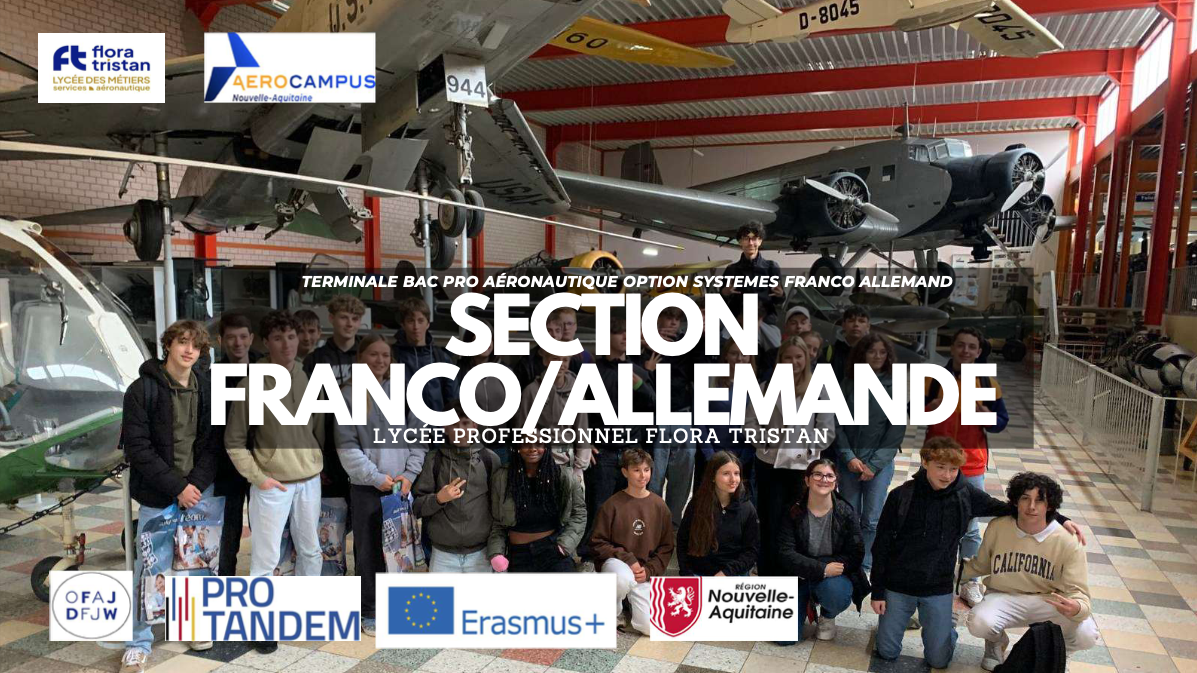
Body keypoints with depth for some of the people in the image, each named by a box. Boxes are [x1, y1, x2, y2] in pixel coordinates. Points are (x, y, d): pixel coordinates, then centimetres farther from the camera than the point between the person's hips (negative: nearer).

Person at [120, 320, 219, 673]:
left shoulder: (206, 388, 4)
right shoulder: (143, 389, -7)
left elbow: (212, 442, 5)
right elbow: (137, 446, -11)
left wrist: (196, 483, -9)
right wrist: (176, 486, -15)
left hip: (198, 489, 3)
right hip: (158, 494, -3)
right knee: (149, 565, -1)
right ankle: (139, 643, 14)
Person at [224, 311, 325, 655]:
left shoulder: (310, 380, 2)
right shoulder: (252, 385, -11)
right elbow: (234, 441, -5)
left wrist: (318, 465, 5)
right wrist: (258, 477, -10)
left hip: (310, 481, 5)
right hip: (272, 484, -5)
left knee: (310, 550, 17)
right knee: (266, 557, 2)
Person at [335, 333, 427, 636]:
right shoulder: (349, 395, -4)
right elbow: (346, 445, -8)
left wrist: (410, 474, -4)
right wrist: (376, 477, -12)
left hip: (402, 485, 3)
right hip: (366, 488, -2)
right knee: (368, 551, 6)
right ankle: (369, 613, 20)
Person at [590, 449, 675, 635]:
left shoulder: (659, 506, 0)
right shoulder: (612, 505, -10)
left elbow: (666, 546, 6)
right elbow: (598, 543, -8)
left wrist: (649, 570, -9)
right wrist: (627, 559, -18)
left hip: (645, 572, 3)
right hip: (616, 563, -3)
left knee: (650, 627, -13)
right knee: (624, 578, -40)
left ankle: (630, 597, 20)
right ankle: (613, 613, -6)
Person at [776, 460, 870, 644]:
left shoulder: (846, 512, -9)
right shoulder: (794, 512, -10)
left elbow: (856, 554, -12)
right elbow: (786, 554, -15)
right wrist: (821, 569, -28)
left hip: (834, 575, 0)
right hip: (799, 577, 1)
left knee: (836, 593, -37)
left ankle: (827, 617, 2)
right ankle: (806, 601, 21)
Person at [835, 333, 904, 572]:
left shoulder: (895, 387, -2)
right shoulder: (849, 384, 2)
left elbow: (896, 430, -5)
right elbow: (837, 424, 1)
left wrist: (874, 464, -10)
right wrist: (849, 457, -9)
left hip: (880, 461, -1)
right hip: (848, 460, 2)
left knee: (871, 520, 0)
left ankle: (865, 568, 16)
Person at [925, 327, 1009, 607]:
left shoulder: (988, 383, 0)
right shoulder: (933, 378, -2)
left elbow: (1002, 422, 2)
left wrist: (987, 416, -20)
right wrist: (930, 409, -20)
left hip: (972, 466, 0)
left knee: (970, 528, 7)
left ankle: (970, 583, 20)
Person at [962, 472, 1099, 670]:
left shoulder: (1068, 543, -12)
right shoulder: (997, 528, -8)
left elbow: (1078, 592, -15)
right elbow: (980, 566, 10)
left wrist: (1077, 608, -39)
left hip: (1049, 603, 0)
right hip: (1005, 597, 0)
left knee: (1086, 635, -28)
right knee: (979, 623, -32)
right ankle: (996, 643, 10)